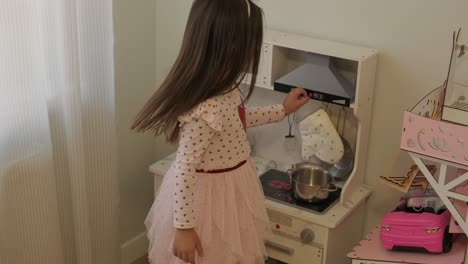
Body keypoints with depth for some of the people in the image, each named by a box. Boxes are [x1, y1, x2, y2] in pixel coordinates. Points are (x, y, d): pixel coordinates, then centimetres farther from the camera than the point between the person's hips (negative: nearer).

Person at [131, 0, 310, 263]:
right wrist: (184, 227, -22)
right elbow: (184, 171, -29)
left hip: (229, 191, 9)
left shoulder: (224, 85, -6)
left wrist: (282, 110, 21)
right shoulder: (206, 110, -35)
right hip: (209, 198, -9)